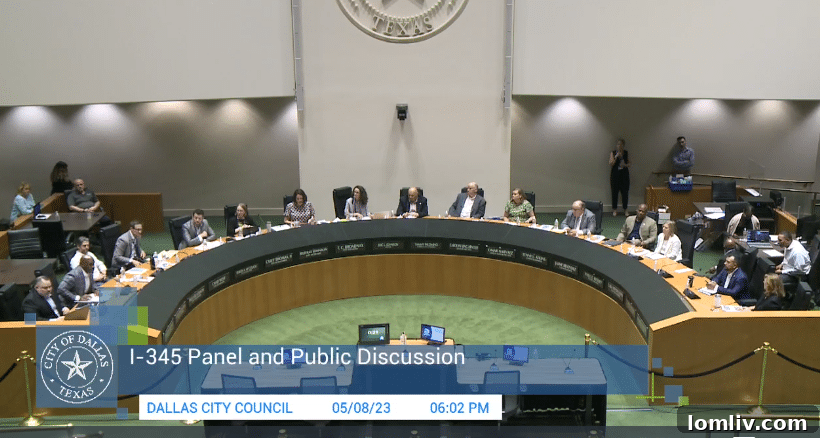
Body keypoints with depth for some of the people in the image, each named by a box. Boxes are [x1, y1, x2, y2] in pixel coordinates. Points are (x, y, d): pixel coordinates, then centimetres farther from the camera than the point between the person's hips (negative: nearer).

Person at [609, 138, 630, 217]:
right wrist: (616, 157, -18)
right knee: (615, 192, -1)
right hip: (615, 174, -1)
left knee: (625, 192, 0)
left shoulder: (626, 153, 6)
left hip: (624, 174, 1)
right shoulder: (613, 153, 1)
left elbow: (630, 163, 10)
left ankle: (625, 209, 13)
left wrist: (625, 165, -11)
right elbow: (611, 164, -6)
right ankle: (615, 209, 10)